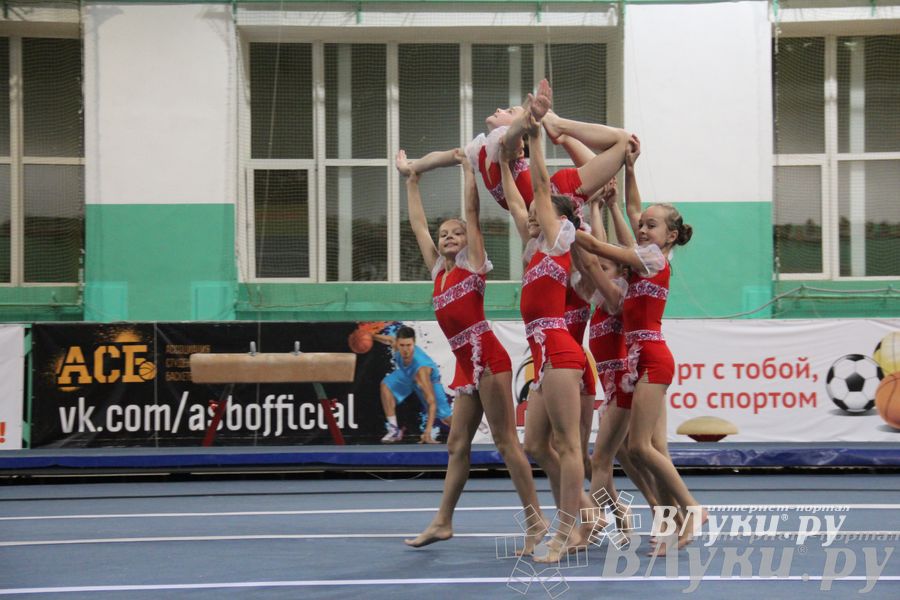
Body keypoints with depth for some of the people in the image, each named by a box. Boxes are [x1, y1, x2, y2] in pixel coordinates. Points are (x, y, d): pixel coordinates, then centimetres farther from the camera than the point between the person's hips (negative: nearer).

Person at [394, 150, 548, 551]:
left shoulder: (472, 263, 1)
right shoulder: (438, 269, 17)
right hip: (466, 365, 7)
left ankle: (535, 519, -4)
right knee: (457, 444, 10)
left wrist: (468, 167, 2)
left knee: (505, 441, -7)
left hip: (486, 358, -7)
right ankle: (442, 522, 14)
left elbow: (472, 211, -3)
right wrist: (411, 179, 27)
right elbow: (418, 224, 23)